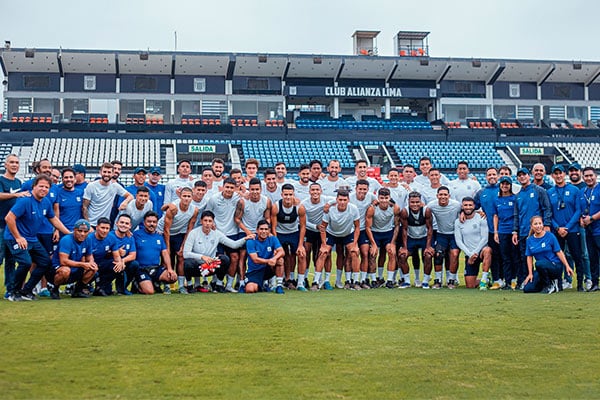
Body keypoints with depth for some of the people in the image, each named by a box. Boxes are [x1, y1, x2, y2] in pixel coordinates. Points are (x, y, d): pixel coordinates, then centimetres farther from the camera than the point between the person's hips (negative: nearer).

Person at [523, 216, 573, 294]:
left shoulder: (550, 236, -7)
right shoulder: (530, 240, 3)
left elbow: (559, 252, -7)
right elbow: (529, 257, 6)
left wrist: (567, 266, -13)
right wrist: (530, 274, -1)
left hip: (556, 266, -4)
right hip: (542, 269, 4)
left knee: (539, 264, -37)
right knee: (527, 289, -11)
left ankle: (550, 285, -12)